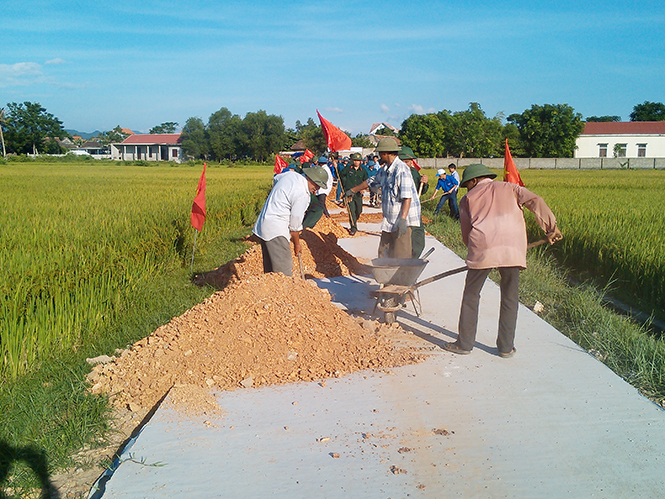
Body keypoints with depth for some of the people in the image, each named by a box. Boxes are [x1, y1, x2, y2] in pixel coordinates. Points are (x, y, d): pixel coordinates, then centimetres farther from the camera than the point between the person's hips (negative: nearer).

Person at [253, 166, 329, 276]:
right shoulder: (302, 195, -20)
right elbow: (295, 225, -14)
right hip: (276, 230, -10)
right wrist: (297, 245, 0)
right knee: (284, 268, -9)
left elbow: (275, 179, 29)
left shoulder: (290, 174, 6)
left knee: (270, 266, 17)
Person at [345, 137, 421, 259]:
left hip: (402, 219, -9)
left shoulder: (401, 169, -17)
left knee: (400, 256, -9)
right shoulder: (384, 169, 12)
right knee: (384, 253, 13)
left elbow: (407, 197, -24)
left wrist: (402, 219, -32)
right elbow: (371, 181, 30)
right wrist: (353, 190, 40)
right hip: (389, 219, 9)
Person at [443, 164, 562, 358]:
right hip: (512, 248, 2)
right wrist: (551, 227, 3)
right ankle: (506, 347, 16)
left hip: (482, 249, -1)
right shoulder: (509, 188, 21)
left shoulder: (468, 198, 18)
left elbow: (466, 233, 14)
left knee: (471, 296, 10)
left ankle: (464, 343, 14)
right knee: (510, 298, 12)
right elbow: (535, 201, 4)